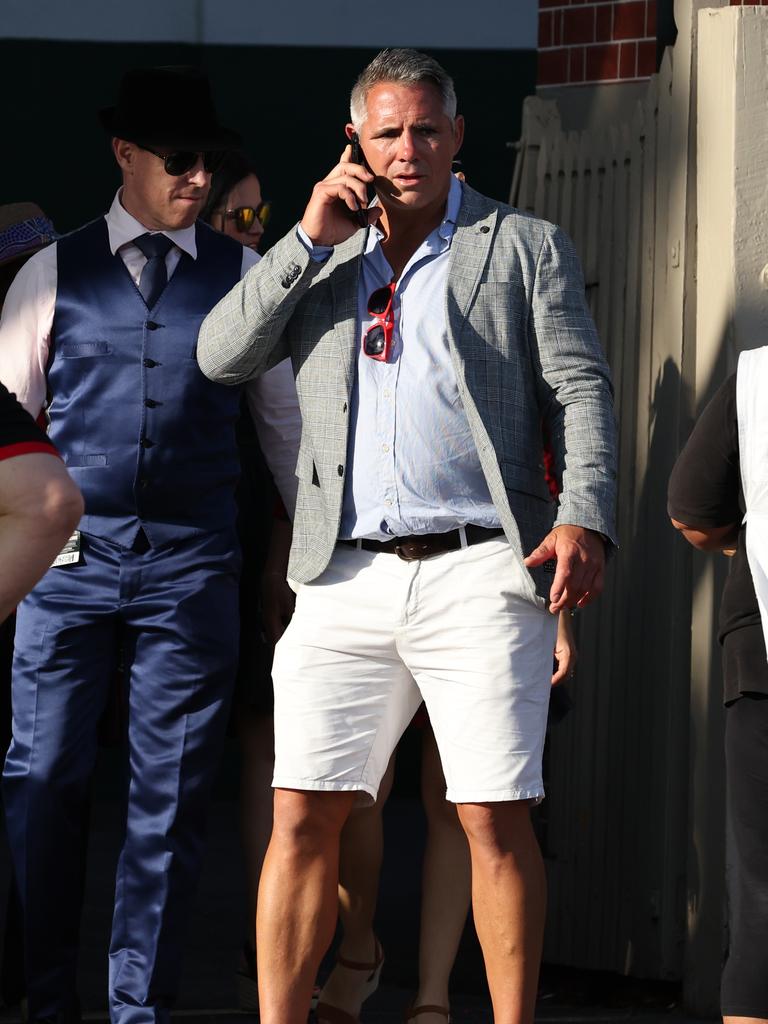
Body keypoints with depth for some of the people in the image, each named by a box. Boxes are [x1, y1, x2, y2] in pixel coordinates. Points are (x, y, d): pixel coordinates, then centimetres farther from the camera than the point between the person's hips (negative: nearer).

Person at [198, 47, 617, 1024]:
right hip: (346, 580, 3)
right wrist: (311, 237, 1)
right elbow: (221, 356, 9)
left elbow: (581, 393, 5)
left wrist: (582, 520, -11)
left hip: (480, 575, -2)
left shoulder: (525, 248, 11)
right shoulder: (324, 258, 20)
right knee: (302, 815, -3)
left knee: (495, 822, -6)